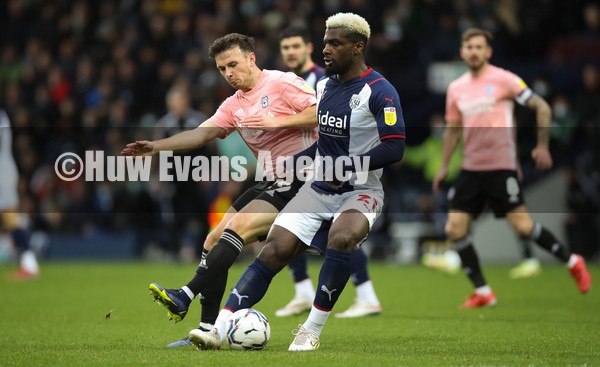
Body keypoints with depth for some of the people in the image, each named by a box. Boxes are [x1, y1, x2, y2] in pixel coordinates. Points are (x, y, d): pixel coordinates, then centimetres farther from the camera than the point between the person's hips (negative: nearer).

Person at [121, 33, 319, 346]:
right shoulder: (233, 106, 15)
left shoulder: (283, 83, -6)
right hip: (271, 180, 9)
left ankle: (185, 298, -29)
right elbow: (201, 134, 8)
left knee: (239, 225, -25)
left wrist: (276, 121, -19)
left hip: (300, 179, -9)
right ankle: (207, 331, -1)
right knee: (213, 241, 0)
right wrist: (155, 147, -4)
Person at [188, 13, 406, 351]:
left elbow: (394, 148, -19)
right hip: (318, 189, 6)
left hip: (360, 191, -6)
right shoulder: (322, 86, 11)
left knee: (341, 238, -36)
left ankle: (312, 332, -23)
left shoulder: (380, 91, -12)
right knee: (273, 250, -11)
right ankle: (219, 329, -18)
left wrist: (347, 167, -24)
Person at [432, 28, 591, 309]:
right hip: (471, 168, 6)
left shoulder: (503, 80, -6)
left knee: (522, 225, -12)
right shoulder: (456, 88, 10)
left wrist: (542, 146, -9)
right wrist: (444, 167, 17)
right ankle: (482, 292, 6)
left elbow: (542, 107, -4)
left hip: (501, 167, -6)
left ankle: (572, 262, 11)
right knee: (455, 229, -4)